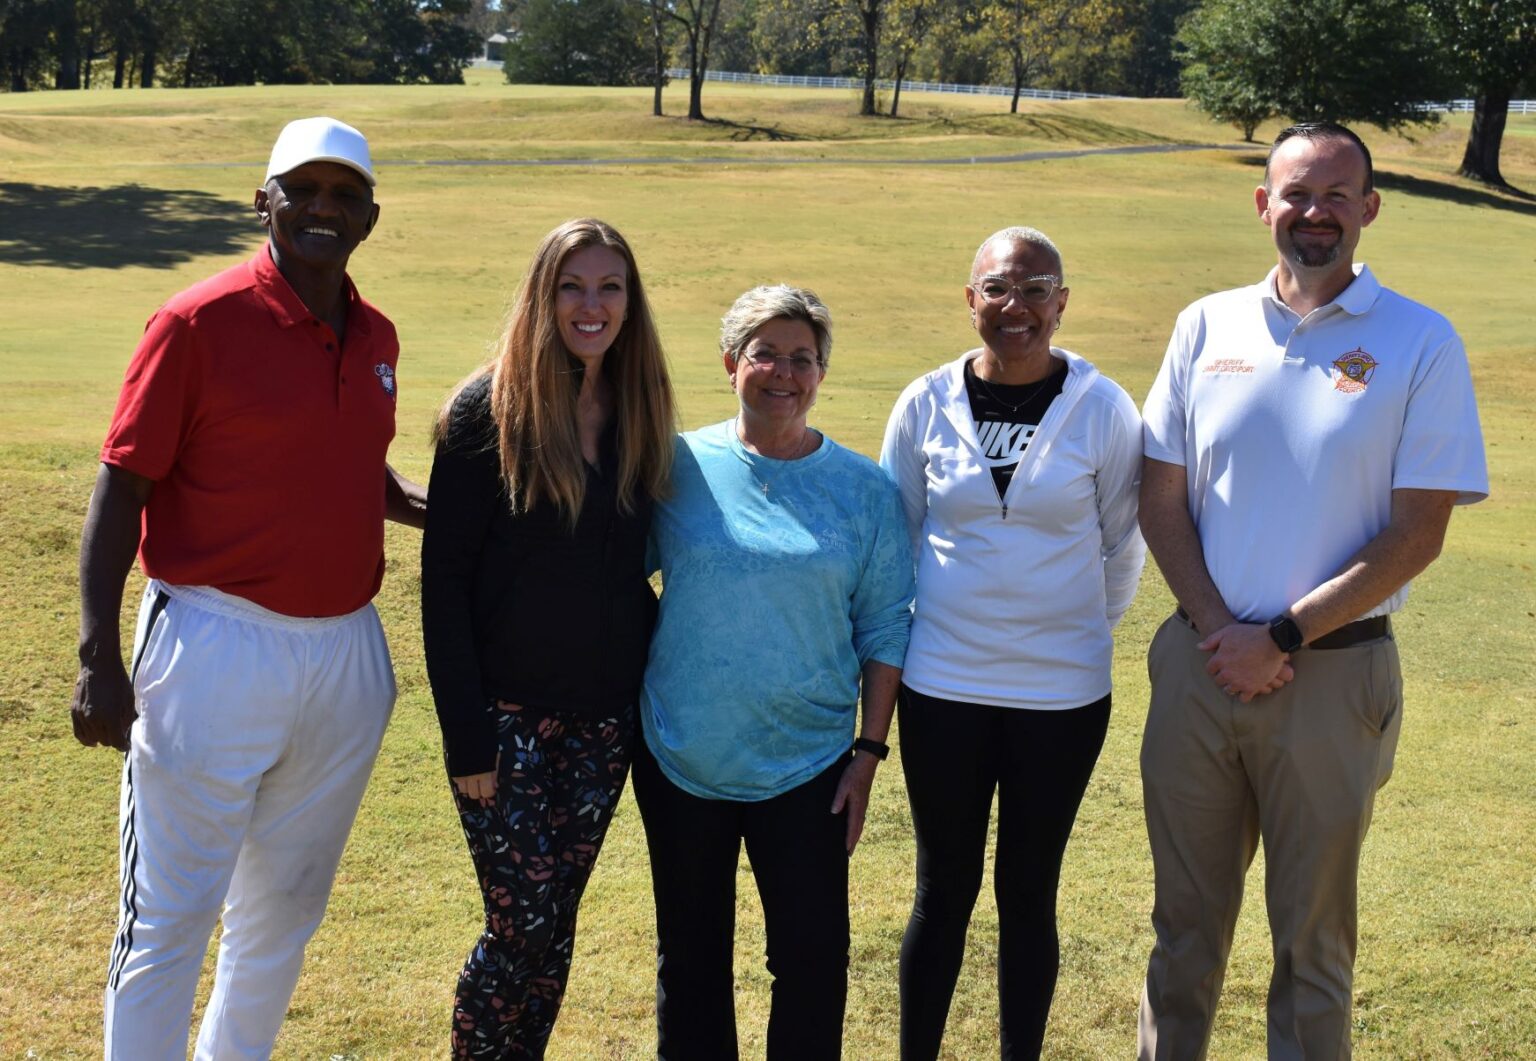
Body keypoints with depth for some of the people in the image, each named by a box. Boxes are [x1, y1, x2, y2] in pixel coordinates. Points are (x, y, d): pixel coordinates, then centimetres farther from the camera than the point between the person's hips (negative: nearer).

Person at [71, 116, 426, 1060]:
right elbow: (121, 488, -10)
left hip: (348, 655, 6)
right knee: (171, 917, 3)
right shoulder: (200, 323, -10)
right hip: (218, 653, -6)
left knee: (287, 909, 19)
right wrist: (100, 658, -16)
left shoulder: (376, 336, 8)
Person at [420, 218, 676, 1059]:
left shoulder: (639, 418, 6)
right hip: (507, 714, -4)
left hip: (602, 721, 4)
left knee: (552, 928, 11)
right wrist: (465, 734, -13)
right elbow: (444, 579, -9)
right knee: (521, 927, -3)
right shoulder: (487, 412, -8)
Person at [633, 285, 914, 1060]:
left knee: (813, 958, 4)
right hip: (681, 761, 1)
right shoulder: (680, 465, -3)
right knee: (690, 957, 14)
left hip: (805, 767, 0)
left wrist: (869, 751, -2)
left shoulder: (863, 489, -1)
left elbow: (885, 630, 2)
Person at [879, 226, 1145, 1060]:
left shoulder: (1103, 409, -7)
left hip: (1062, 693, -1)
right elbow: (895, 537, 8)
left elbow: (1122, 546, 5)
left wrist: (1080, 631, 11)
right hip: (942, 687, 1)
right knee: (944, 891, 11)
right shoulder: (926, 404, -3)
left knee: (1027, 894, 10)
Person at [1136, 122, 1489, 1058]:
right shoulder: (1207, 327, 4)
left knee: (1312, 937, 11)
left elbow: (1416, 534, -9)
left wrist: (1280, 639, -13)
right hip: (1201, 662, 3)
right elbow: (1162, 499, 4)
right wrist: (1218, 629, -9)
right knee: (1186, 921, 15)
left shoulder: (1420, 343, -6)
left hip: (1334, 675, -3)